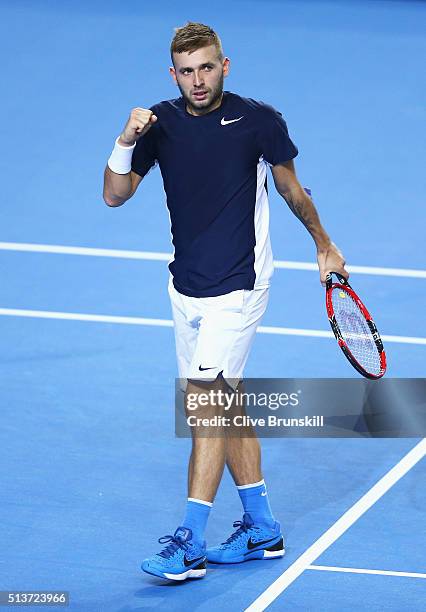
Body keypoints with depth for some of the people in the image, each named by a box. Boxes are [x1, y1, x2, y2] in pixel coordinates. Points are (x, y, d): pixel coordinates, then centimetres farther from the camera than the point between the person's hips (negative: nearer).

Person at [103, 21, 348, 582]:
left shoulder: (260, 120, -10)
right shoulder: (161, 122, -1)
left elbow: (290, 187, 6)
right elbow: (115, 195, -5)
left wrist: (324, 245, 17)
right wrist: (126, 143, -22)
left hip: (238, 287, -5)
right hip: (186, 287, 5)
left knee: (206, 398, -14)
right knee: (223, 404, 12)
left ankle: (189, 544, -13)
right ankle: (262, 529, 25)